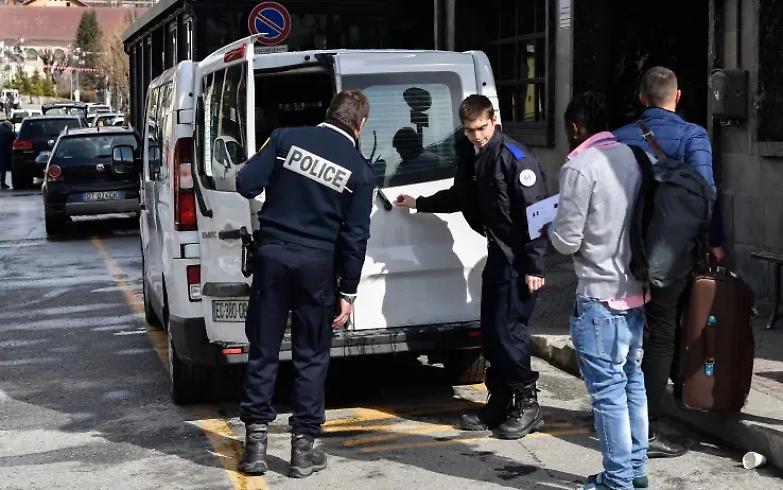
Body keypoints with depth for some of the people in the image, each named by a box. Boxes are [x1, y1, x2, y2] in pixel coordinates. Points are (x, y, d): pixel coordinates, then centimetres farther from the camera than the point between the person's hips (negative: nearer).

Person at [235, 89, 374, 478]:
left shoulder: (287, 138, -1)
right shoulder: (360, 170, -2)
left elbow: (246, 184, -6)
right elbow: (355, 237, -2)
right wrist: (348, 292, 4)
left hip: (272, 253, 1)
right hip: (318, 264, -1)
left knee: (263, 350, 10)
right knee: (311, 357, 10)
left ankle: (256, 441, 11)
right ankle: (303, 446, 11)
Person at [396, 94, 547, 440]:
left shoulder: (516, 158, -16)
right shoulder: (471, 156, 10)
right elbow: (461, 197, 29)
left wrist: (535, 266, -21)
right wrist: (419, 203, 36)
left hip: (520, 259, -9)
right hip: (497, 254, 9)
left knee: (508, 329, -9)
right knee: (490, 332, 10)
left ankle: (527, 404, 3)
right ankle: (499, 403, 20)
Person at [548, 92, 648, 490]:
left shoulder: (579, 167, -15)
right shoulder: (631, 156, 7)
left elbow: (567, 242, -14)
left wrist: (554, 228, 6)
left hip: (601, 296, -8)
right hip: (637, 290, 8)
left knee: (607, 390, -1)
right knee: (633, 382, 15)